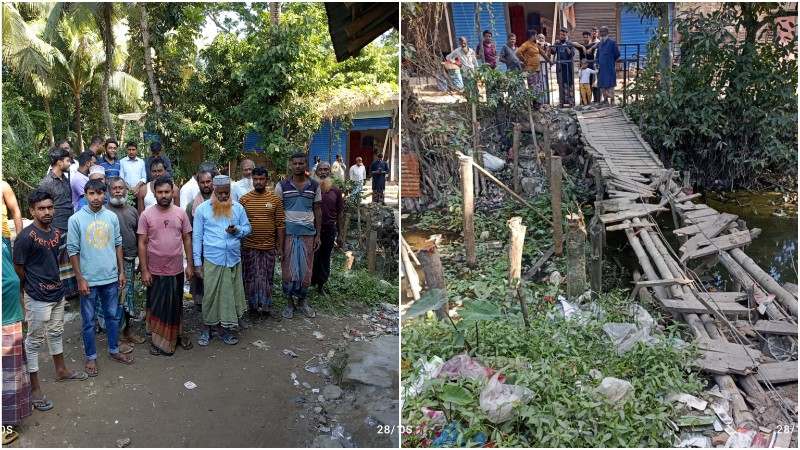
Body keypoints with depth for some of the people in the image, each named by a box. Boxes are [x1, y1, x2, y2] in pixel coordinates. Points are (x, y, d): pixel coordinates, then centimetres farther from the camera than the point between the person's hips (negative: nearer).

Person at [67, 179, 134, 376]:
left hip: (111, 277, 3)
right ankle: (91, 356, 24)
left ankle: (114, 350, 31)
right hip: (89, 279, -3)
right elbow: (73, 251, -7)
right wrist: (80, 279, -10)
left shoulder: (112, 217, 0)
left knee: (112, 316, 16)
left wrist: (121, 271, 6)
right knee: (89, 321, 9)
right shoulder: (76, 219, -9)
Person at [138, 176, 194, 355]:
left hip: (176, 270, 2)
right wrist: (144, 271, -8)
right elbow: (142, 244, -5)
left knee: (176, 306, 15)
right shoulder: (146, 215, -7)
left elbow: (187, 239, 5)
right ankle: (156, 339, 26)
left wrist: (190, 264, 2)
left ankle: (177, 335, 33)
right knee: (156, 307, 10)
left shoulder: (181, 213, -1)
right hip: (155, 272, -2)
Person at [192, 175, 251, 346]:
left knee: (231, 294, 5)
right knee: (210, 294, 1)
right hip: (212, 260, -2)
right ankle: (207, 327, 16)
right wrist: (197, 262, -1)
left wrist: (237, 230, -11)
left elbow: (247, 228, 13)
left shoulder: (237, 208, 7)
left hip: (233, 259, 2)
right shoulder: (202, 209, 1)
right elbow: (197, 236, 2)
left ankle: (228, 327, 17)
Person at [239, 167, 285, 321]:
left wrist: (280, 246, -1)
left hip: (269, 246, 0)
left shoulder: (275, 199, -1)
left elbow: (280, 224, 1)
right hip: (249, 247, 0)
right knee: (251, 278, 8)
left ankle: (266, 307, 21)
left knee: (267, 278, 10)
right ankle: (253, 307, 21)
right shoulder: (244, 199, -1)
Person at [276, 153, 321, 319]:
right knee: (288, 269, 2)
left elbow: (317, 210, 8)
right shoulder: (282, 186, -1)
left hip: (308, 233, 2)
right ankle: (289, 302, 16)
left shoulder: (314, 185, 4)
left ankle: (302, 301, 22)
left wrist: (318, 235, 4)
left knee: (306, 269, 6)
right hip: (288, 233, -1)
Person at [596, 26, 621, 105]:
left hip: (609, 68, -6)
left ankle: (612, 100, 2)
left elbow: (617, 54, -2)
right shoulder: (599, 44, 13)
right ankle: (605, 99, 19)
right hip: (601, 68, 6)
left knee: (610, 84, -5)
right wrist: (598, 64, 9)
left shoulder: (612, 42, -5)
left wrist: (611, 61, 7)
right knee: (601, 85, 8)